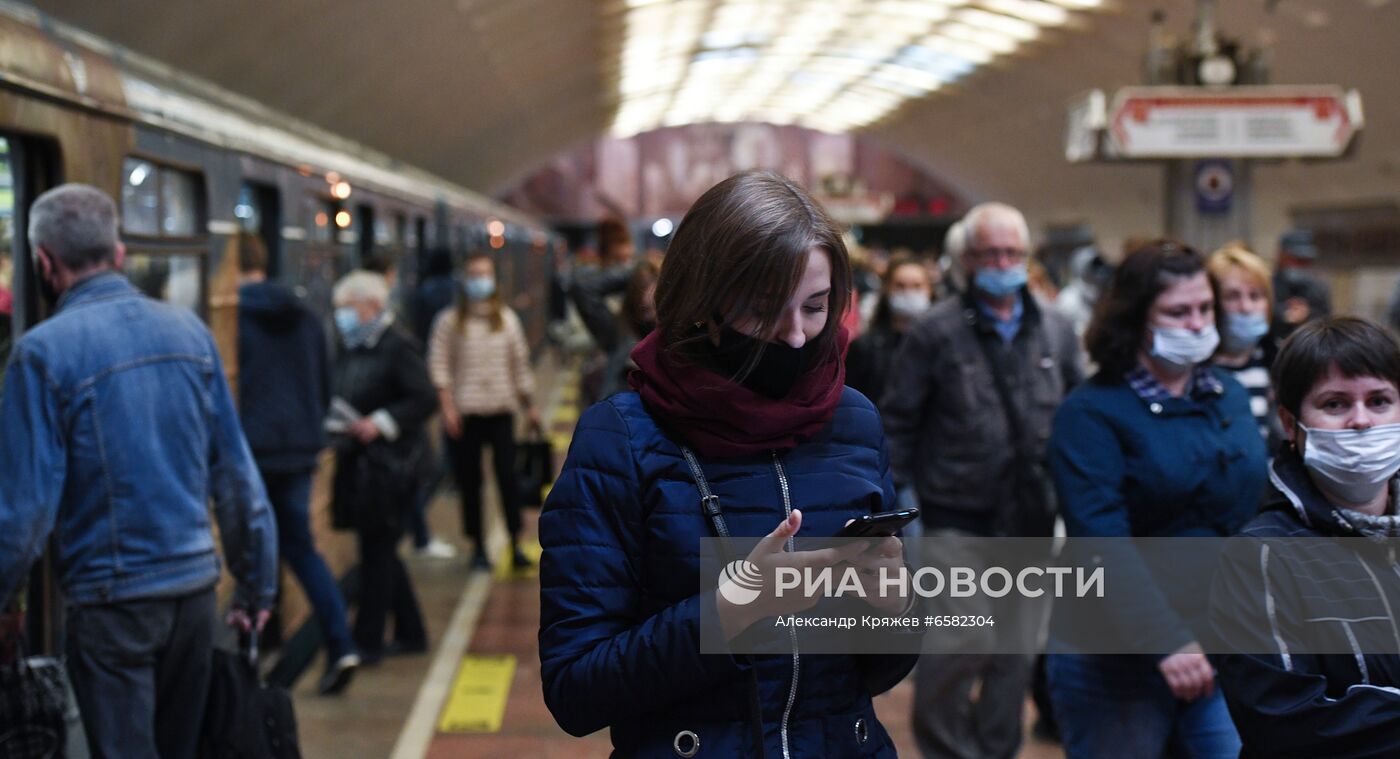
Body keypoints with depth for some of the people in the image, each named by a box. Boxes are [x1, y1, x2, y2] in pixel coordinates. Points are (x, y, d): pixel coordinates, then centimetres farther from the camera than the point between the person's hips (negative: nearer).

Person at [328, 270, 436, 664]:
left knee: (376, 551, -2)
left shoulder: (397, 346, -12)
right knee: (380, 551, 14)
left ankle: (367, 641, 6)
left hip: (388, 464, -9)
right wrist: (334, 419, 1)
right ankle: (410, 632, 26)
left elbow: (424, 399, -16)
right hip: (358, 463, 9)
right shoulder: (350, 347, 12)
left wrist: (381, 423, -22)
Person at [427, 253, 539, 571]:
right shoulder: (449, 321, 2)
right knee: (470, 481, 3)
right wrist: (447, 406, -10)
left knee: (508, 476, -4)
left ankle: (516, 545, 2)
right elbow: (439, 365, -1)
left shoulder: (507, 318, 11)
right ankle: (478, 547, 13)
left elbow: (520, 362, 16)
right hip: (465, 413, -1)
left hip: (501, 411, 2)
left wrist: (529, 405, 14)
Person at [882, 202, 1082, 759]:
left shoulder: (1055, 331, 8)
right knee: (961, 644, -9)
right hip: (957, 519, -4)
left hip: (1031, 521, 4)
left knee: (1017, 650, 11)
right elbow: (897, 421, -2)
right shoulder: (937, 332, -4)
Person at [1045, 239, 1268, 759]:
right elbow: (1102, 543, -19)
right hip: (1117, 665, -5)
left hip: (1224, 654, 5)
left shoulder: (1232, 397, 9)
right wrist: (1165, 644, -26)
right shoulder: (1090, 414, -10)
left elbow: (1259, 512, 15)